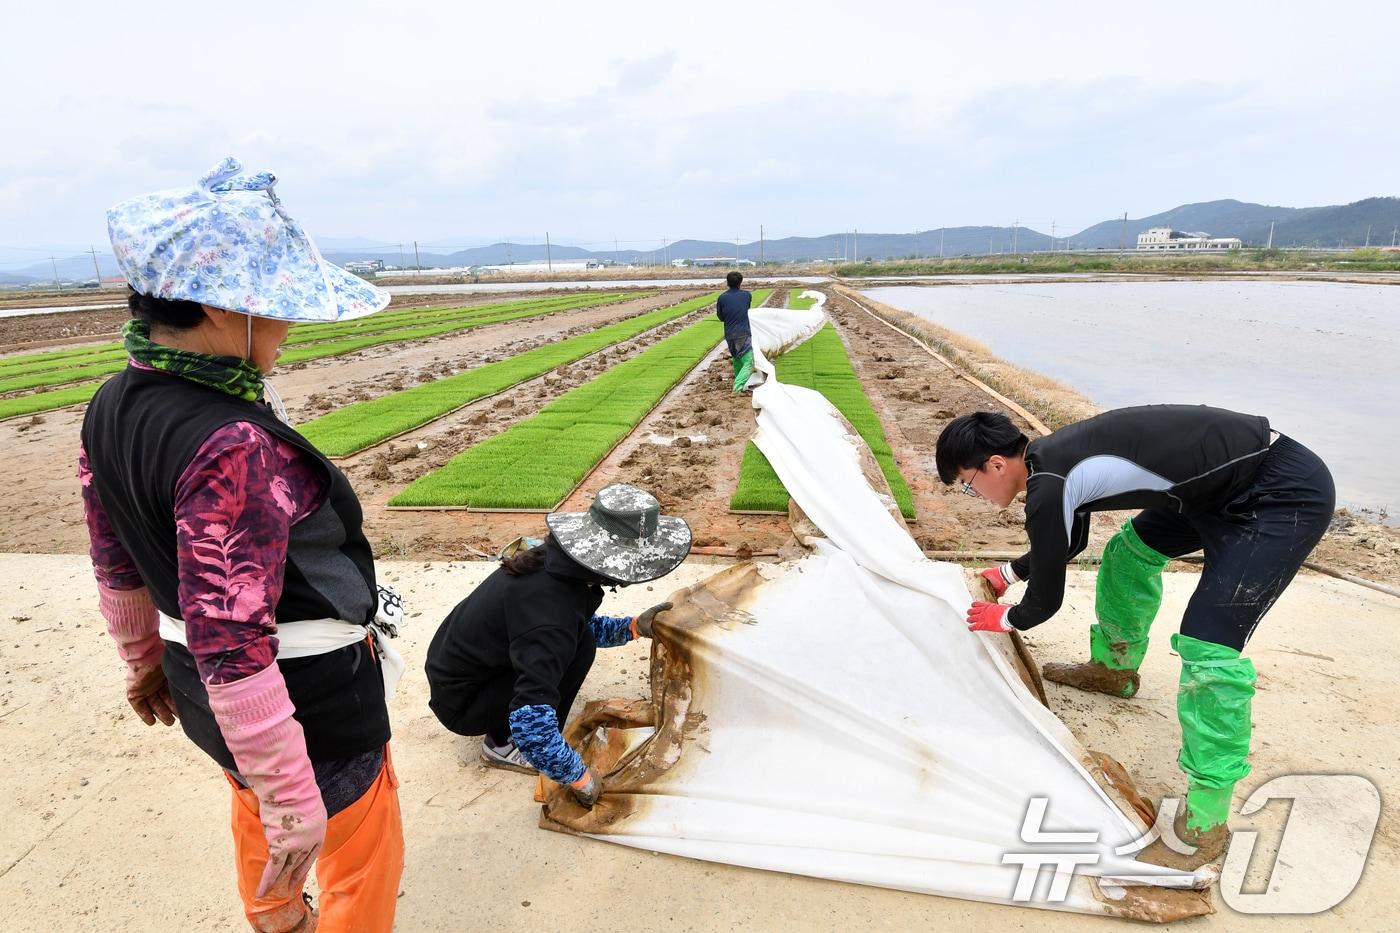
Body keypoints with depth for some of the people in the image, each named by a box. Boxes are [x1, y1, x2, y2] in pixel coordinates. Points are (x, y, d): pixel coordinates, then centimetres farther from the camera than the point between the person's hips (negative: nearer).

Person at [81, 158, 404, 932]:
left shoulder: (113, 405, -5)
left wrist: (146, 658, 23)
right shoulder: (230, 446, -32)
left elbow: (114, 559, 8)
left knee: (255, 807, 35)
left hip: (196, 676, 9)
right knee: (363, 860, 16)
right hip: (301, 693, -9)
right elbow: (233, 649, -31)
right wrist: (294, 802, -22)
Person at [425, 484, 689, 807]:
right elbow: (531, 724, -39)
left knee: (578, 635, 6)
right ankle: (501, 744, -2)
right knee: (579, 648, -22)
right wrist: (581, 779, -25)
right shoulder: (551, 613, -35)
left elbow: (585, 624, 10)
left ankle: (499, 720, 15)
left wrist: (634, 626, -4)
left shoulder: (557, 561, -10)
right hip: (458, 701, -8)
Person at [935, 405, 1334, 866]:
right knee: (1129, 551, 21)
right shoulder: (1051, 455, 5)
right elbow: (1070, 541, 25)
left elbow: (1046, 600, -10)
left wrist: (1006, 619, 11)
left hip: (1289, 494, -10)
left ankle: (1206, 821, -3)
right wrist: (1007, 573, 33)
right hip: (1231, 478, 10)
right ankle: (1114, 668, 40)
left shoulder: (1048, 489, -24)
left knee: (1208, 647, -15)